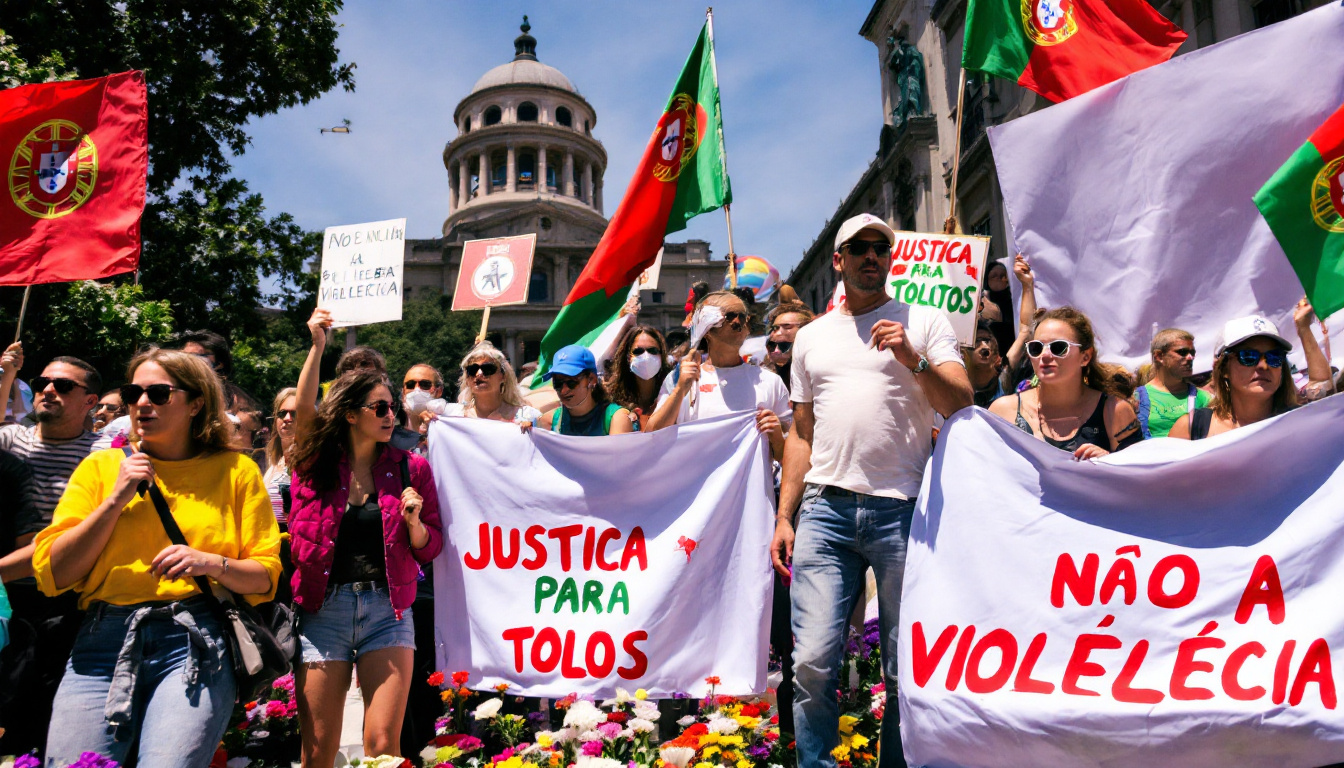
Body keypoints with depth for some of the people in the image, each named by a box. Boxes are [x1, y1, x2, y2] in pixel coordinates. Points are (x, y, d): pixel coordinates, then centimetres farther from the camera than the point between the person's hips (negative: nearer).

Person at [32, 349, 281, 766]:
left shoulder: (235, 470, 8)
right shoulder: (100, 467, 13)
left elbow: (265, 576, 6)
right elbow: (51, 574, 5)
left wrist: (212, 563, -13)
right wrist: (116, 500, -3)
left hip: (196, 641, -2)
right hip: (102, 642, 3)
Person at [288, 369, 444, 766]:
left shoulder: (410, 468, 6)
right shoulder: (314, 464, 7)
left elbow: (430, 548, 7)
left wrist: (413, 522, -11)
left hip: (388, 609, 0)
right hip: (323, 610, 0)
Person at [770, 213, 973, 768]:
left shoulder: (925, 322, 9)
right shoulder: (812, 336, 18)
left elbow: (962, 406, 1)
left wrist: (912, 358, -14)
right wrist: (784, 517, 13)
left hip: (902, 510, -2)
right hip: (826, 509, 2)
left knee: (907, 666, 5)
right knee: (812, 662, -5)